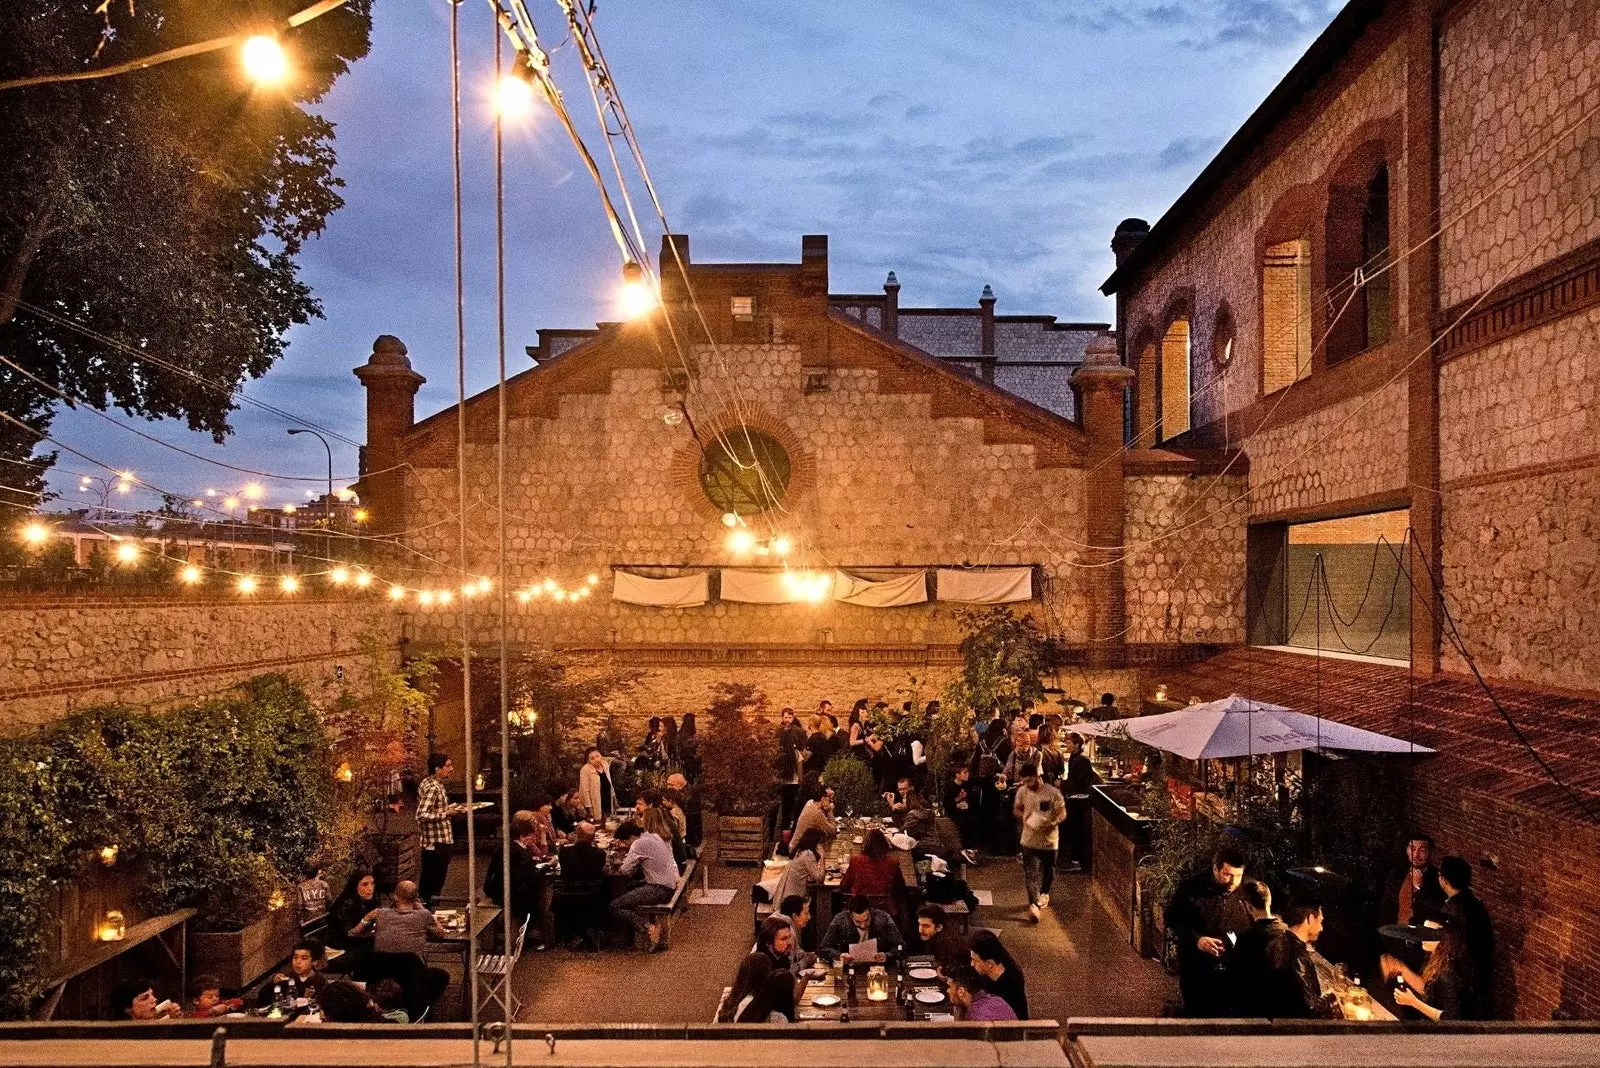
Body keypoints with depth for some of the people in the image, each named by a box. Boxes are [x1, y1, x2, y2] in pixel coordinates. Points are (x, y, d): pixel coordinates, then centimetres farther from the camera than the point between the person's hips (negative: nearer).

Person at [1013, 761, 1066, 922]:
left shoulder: (1053, 792, -15)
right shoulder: (1022, 791, -5)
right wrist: (1023, 816, -12)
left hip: (1049, 839, -1)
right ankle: (1033, 904, -11)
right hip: (1029, 839, 1)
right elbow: (1016, 809, 10)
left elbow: (1062, 813, -10)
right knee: (1030, 872, -9)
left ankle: (1044, 893, 43)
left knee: (1048, 870, 17)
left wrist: (1051, 823, -27)